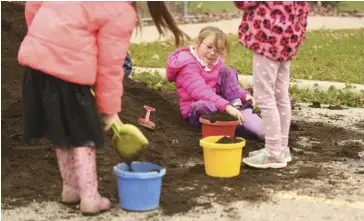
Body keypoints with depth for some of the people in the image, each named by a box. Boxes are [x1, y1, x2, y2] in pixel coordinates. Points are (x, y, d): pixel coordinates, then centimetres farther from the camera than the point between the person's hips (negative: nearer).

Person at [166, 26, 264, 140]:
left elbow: (231, 87, 7)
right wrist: (227, 106, -45)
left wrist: (244, 95, -16)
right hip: (196, 110, -7)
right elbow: (201, 92, -33)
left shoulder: (216, 62, 8)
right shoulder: (188, 66, -18)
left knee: (228, 72, -9)